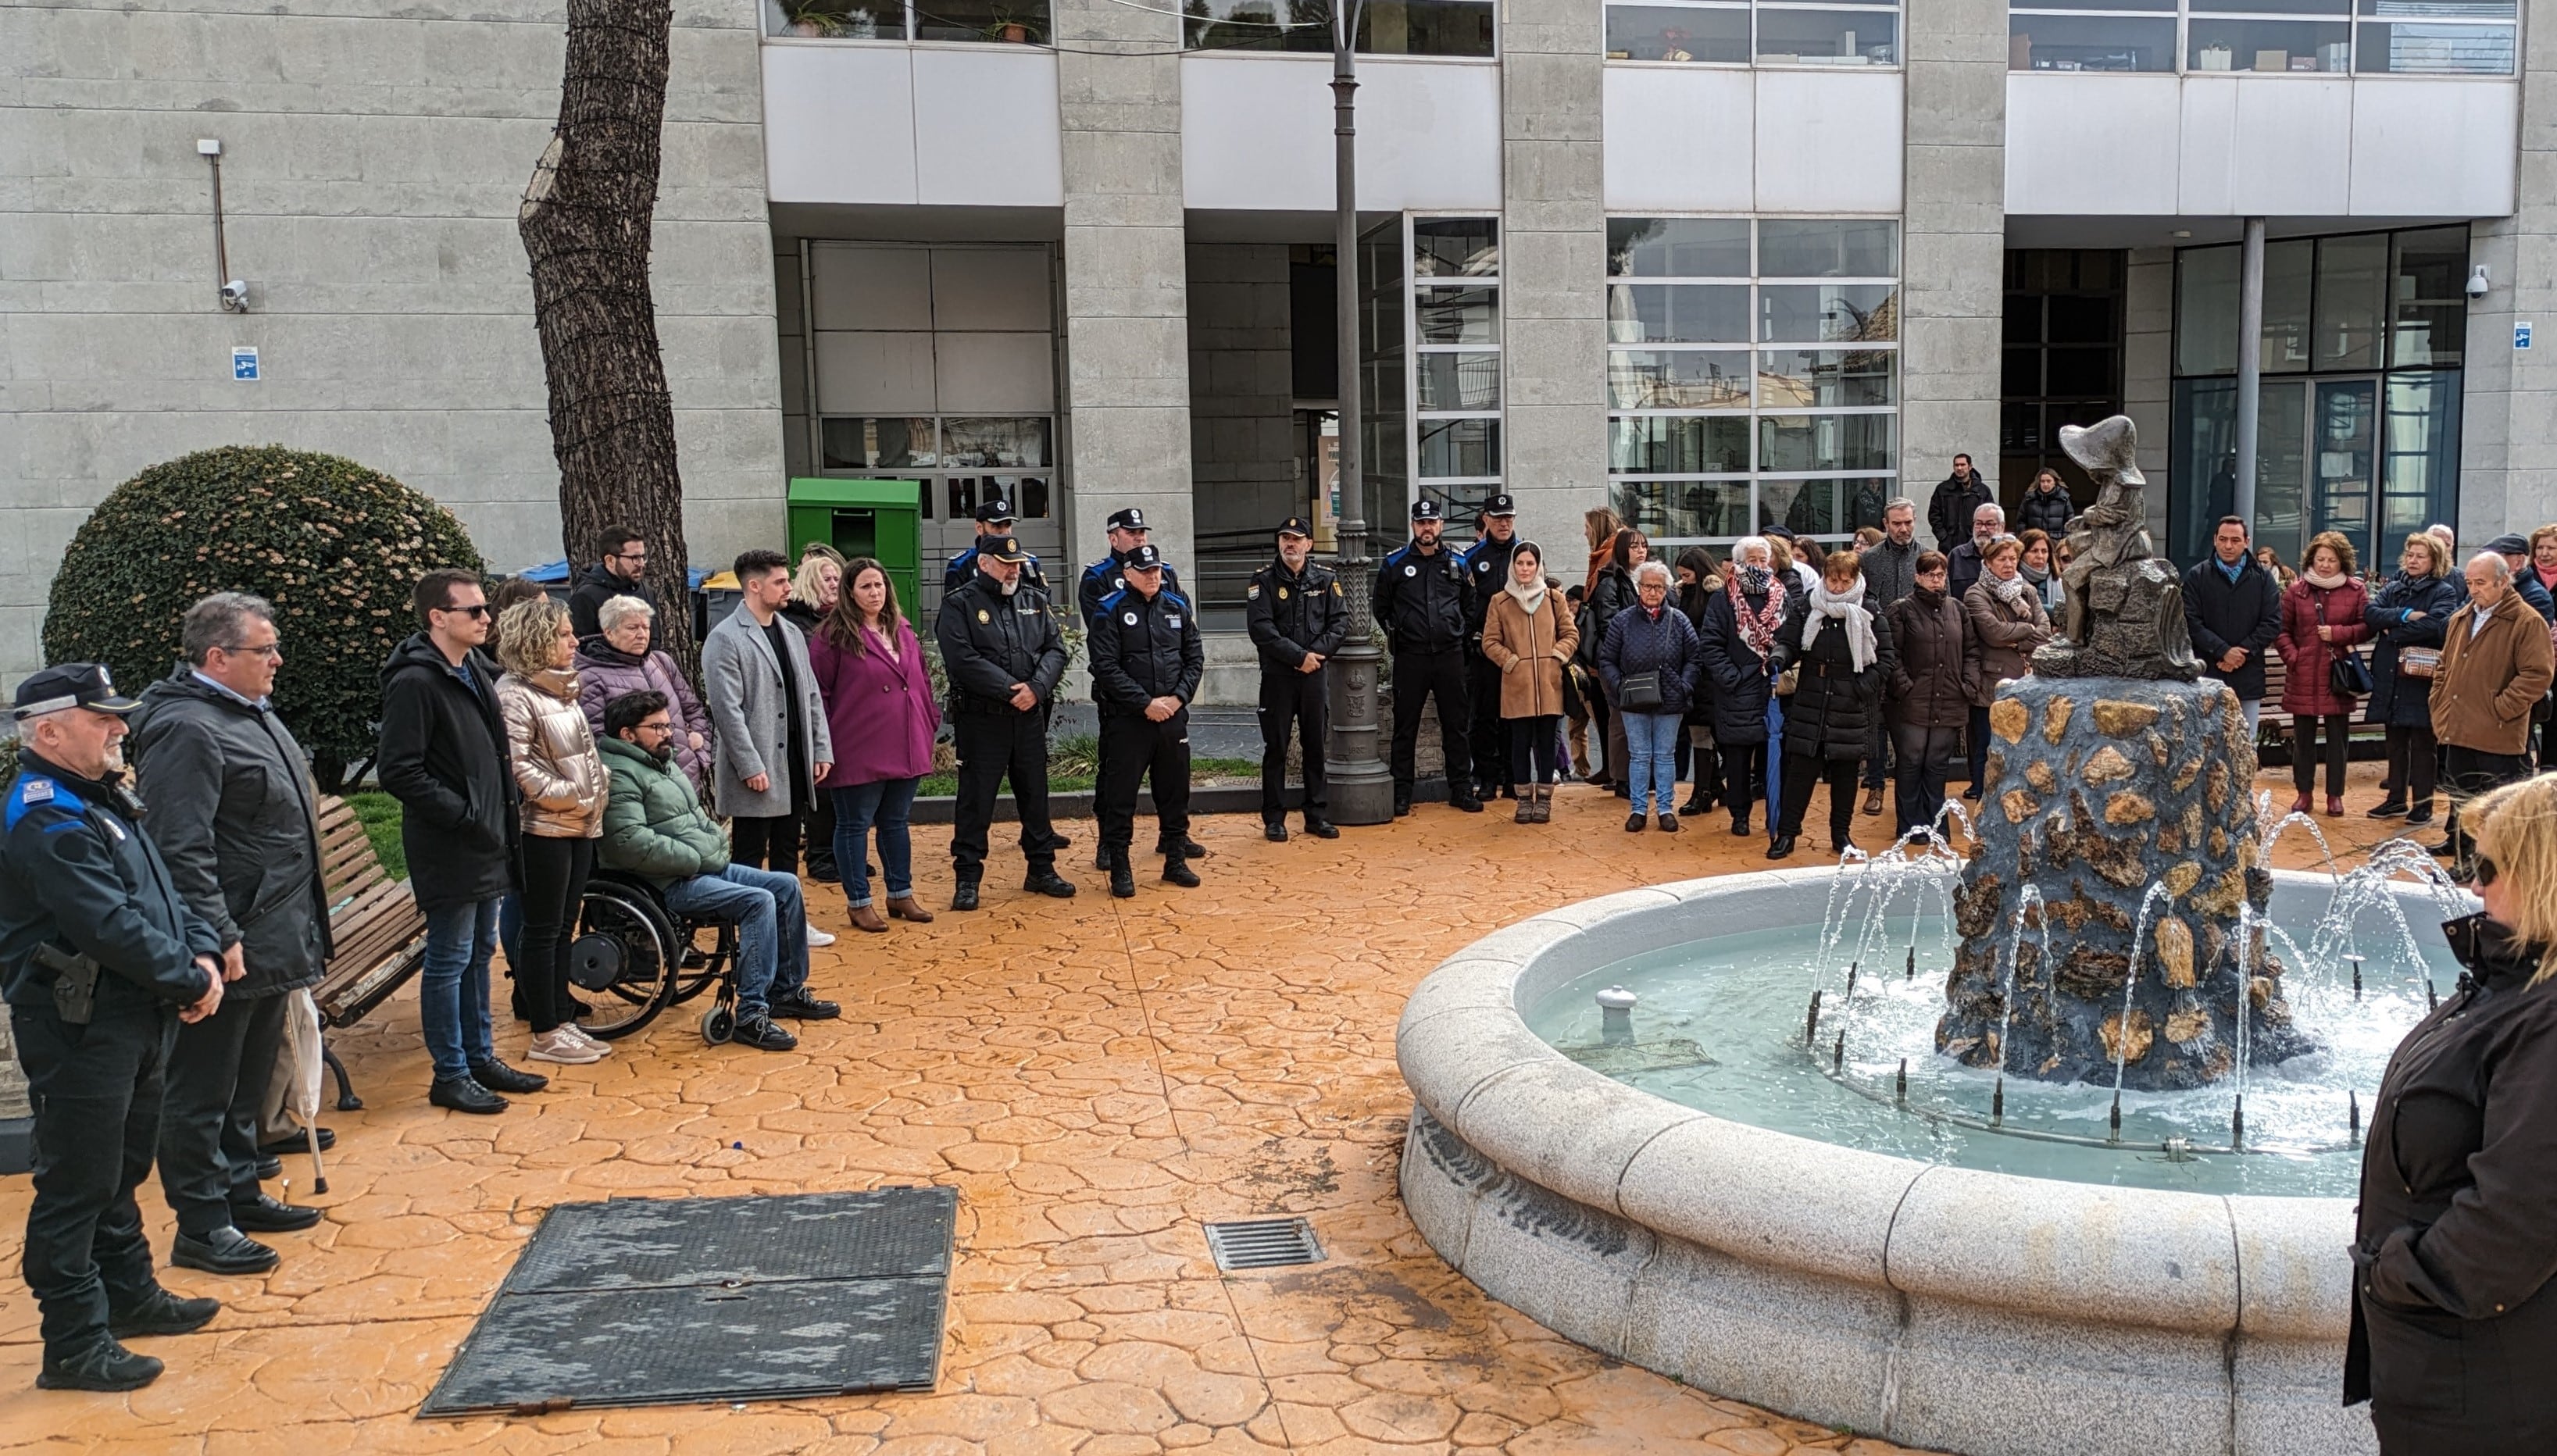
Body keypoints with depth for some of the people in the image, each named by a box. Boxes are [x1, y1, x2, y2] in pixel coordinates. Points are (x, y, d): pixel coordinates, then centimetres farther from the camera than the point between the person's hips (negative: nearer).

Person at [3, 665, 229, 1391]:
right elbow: (112, 927, -26)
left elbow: (163, 892, 14)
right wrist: (190, 981, -16)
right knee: (76, 1187, -1)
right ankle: (74, 1345, 9)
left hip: (135, 1021, 10)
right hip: (80, 1030, -10)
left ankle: (130, 1296, 37)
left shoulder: (103, 799, 13)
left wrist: (203, 952, -3)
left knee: (120, 1171, 22)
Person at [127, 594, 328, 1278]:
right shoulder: (187, 729, -19)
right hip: (228, 948, -10)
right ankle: (200, 1227, 9)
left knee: (249, 1084, 21)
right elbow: (182, 849, -24)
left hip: (271, 939, 10)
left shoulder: (251, 712, 13)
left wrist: (301, 929, 22)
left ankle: (241, 1195, 33)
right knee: (204, 1092, 1)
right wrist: (218, 937, -26)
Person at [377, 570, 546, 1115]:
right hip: (448, 848, -9)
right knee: (449, 959, 1)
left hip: (486, 841, 9)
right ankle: (450, 1075, 11)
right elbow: (398, 771, -21)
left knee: (480, 952, 17)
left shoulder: (477, 669, 11)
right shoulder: (415, 681, -17)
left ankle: (481, 1058, 29)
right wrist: (464, 813, -19)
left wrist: (502, 815, 12)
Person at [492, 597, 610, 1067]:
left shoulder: (562, 687, 14)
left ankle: (563, 1021, 22)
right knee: (543, 931, -1)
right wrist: (563, 794, -18)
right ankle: (545, 1036, 7)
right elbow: (516, 764, -20)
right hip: (545, 829, -9)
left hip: (581, 824, 9)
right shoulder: (515, 694, -14)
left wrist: (597, 788, 10)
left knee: (564, 927, 14)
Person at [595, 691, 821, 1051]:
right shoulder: (619, 775, -14)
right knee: (758, 902, -25)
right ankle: (750, 1017, -24)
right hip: (669, 883, -10)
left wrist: (718, 841, 9)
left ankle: (787, 991, 14)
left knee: (786, 886, 5)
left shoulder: (662, 763, 19)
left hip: (709, 866, 11)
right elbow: (632, 842, -26)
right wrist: (696, 858, -20)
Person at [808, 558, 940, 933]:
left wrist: (929, 722, 11)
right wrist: (825, 742, -11)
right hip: (859, 752, -6)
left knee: (897, 822, 16)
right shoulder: (835, 635, -9)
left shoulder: (902, 631, 12)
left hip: (906, 749, 7)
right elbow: (816, 689, -10)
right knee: (855, 825, 4)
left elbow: (922, 679, 18)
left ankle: (901, 894, 26)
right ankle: (859, 903, 11)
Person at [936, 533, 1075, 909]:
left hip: (1030, 717, 5)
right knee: (976, 800, 1)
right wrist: (1010, 690, -19)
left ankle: (1042, 869, 25)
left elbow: (1055, 649, 4)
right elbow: (963, 660, -17)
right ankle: (967, 878, 10)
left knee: (1035, 795, 13)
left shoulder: (1034, 601, 11)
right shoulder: (959, 605, -6)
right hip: (980, 720, -5)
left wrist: (1036, 688, -14)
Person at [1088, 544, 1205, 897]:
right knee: (1120, 794, 0)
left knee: (1175, 790, 11)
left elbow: (1195, 658, 9)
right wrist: (1146, 703, -15)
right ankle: (1120, 867, 10)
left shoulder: (1178, 607, 9)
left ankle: (1175, 860, 23)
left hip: (1173, 716, 4)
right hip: (1127, 718, -4)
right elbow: (1106, 666, -11)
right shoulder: (1112, 610, -4)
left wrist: (1178, 697, -6)